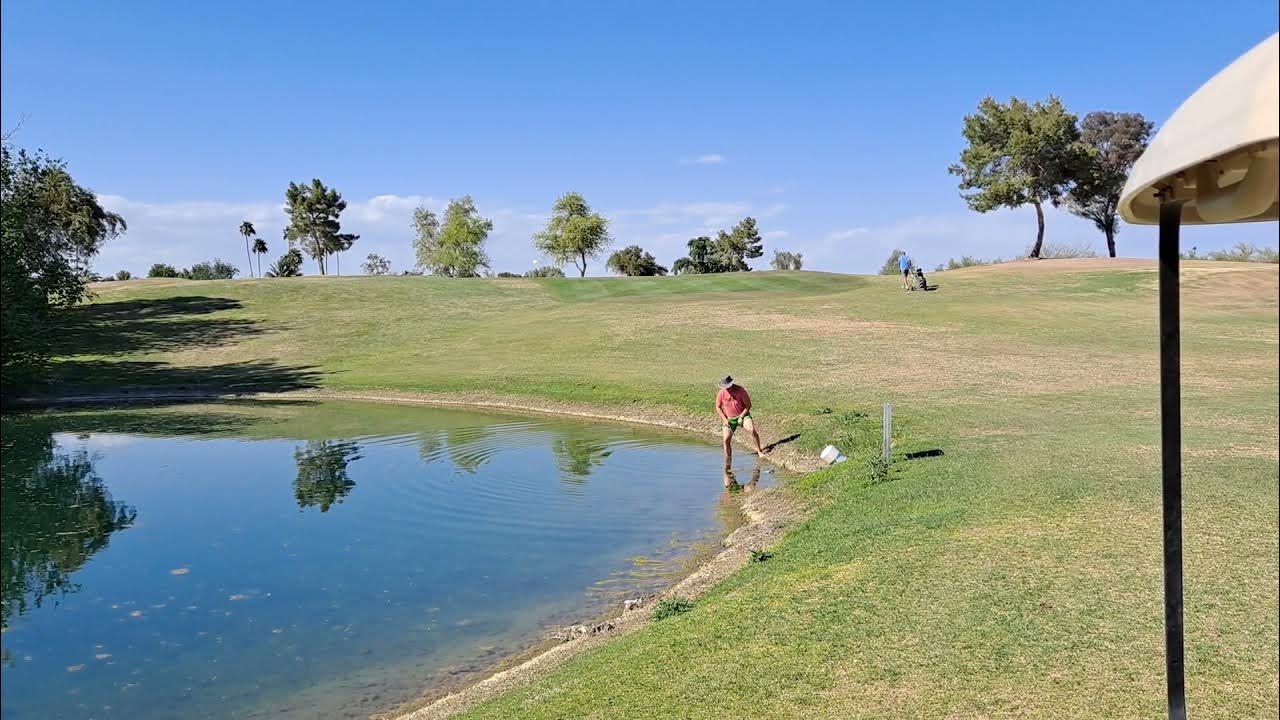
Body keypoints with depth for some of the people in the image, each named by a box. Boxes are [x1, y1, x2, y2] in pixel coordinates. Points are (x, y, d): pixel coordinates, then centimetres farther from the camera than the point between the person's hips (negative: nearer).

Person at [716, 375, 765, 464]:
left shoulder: (740, 390, -18)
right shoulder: (721, 393, -11)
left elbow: (748, 405, -11)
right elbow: (718, 407, 2)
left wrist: (741, 417, -17)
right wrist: (724, 419, -8)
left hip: (743, 415, -2)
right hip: (729, 419, 2)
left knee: (752, 430, -27)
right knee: (726, 439, -13)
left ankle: (759, 450, -9)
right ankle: (728, 462, 2)